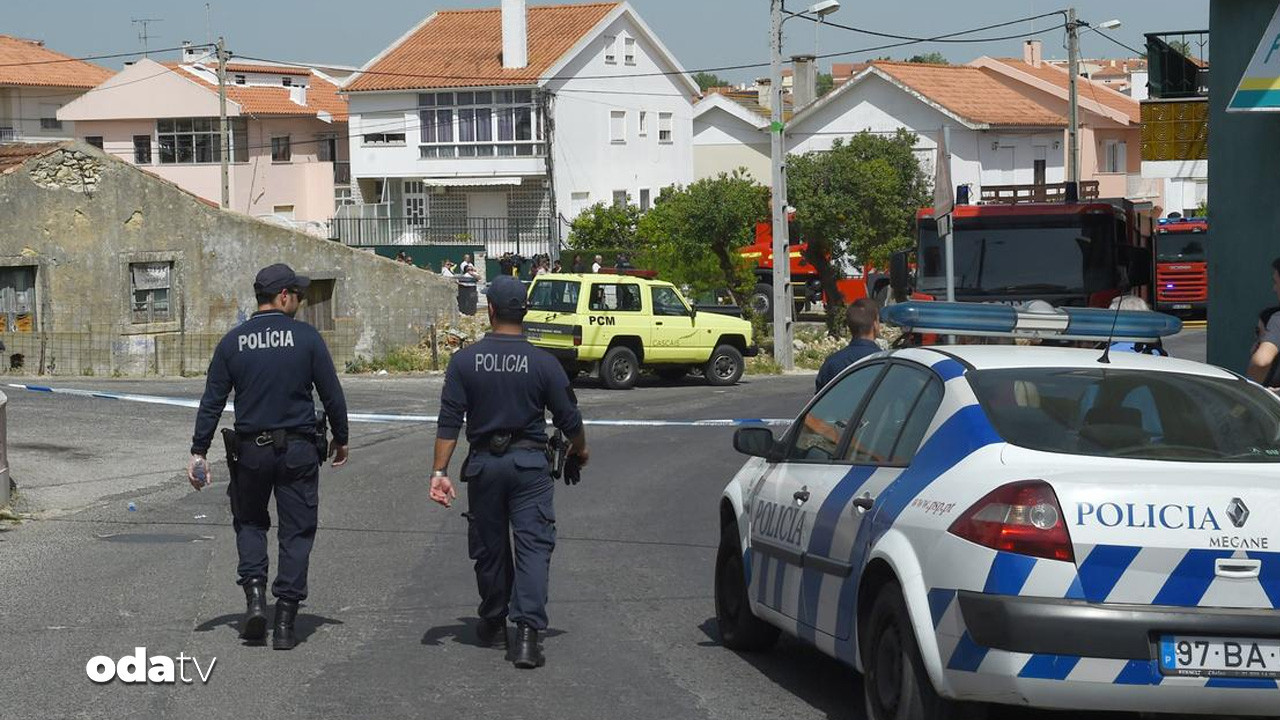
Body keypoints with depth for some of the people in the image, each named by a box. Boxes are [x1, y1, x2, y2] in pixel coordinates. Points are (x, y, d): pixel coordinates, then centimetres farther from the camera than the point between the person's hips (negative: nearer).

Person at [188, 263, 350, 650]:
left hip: (250, 451, 2)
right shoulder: (306, 337, -5)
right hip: (298, 451, -2)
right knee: (296, 532, 6)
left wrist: (199, 451, 5)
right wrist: (341, 439, 13)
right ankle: (284, 623, 3)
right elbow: (332, 394, -1)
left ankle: (255, 596, 0)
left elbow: (212, 401, 0)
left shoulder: (233, 342, 1)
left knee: (250, 523, 21)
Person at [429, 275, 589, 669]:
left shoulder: (465, 361, -4)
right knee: (533, 545, -3)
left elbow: (449, 422, -7)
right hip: (529, 464, -2)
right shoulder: (543, 363, -6)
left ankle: (493, 624, 29)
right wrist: (580, 449, 20)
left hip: (483, 463, 2)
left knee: (489, 547, 15)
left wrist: (439, 471, -4)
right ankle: (527, 630, -17)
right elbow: (569, 418, 0)